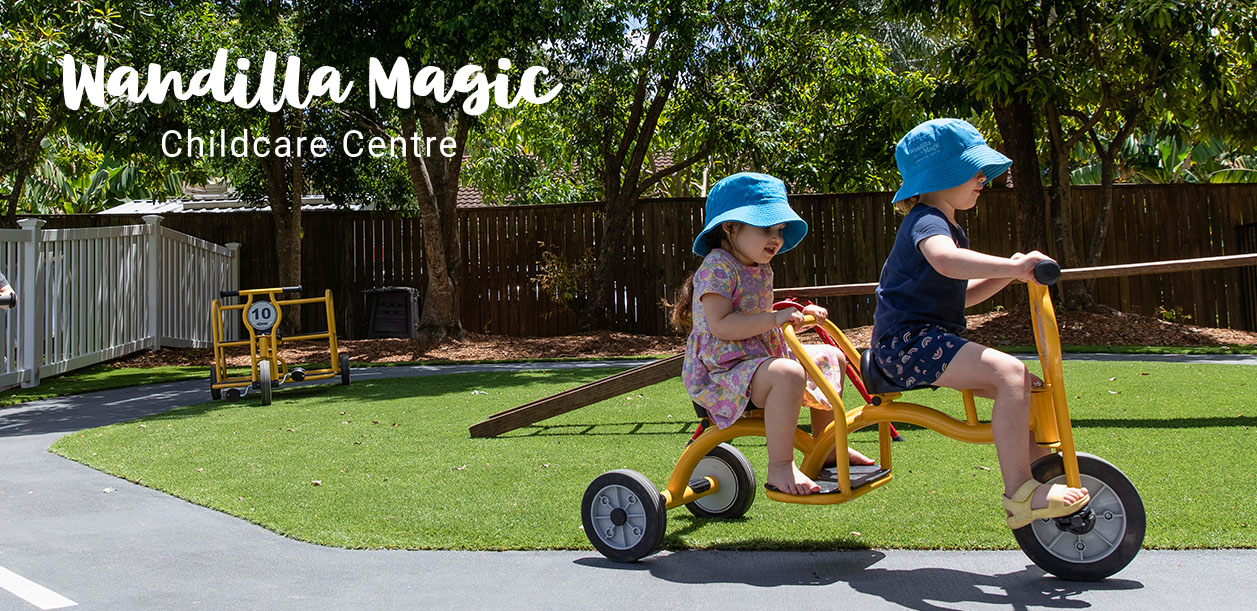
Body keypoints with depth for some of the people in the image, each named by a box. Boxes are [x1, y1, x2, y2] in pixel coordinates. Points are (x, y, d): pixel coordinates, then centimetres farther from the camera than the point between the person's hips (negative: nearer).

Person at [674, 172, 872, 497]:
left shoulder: (761, 270, 15)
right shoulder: (718, 267, -16)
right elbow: (721, 325, -25)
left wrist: (799, 316, 10)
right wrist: (774, 318, -29)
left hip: (762, 357, 10)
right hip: (721, 371, -10)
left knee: (831, 357, 18)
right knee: (788, 374, -38)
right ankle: (780, 467, -32)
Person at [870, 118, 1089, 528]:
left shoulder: (948, 227, 25)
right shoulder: (926, 221, -11)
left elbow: (962, 294, 30)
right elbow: (945, 261, -36)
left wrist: (1006, 275, 15)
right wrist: (1013, 266, -36)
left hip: (930, 342, 11)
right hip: (907, 340, -11)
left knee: (1027, 385, 6)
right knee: (1009, 373, -26)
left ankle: (1042, 470, 13)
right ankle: (1019, 494, -28)